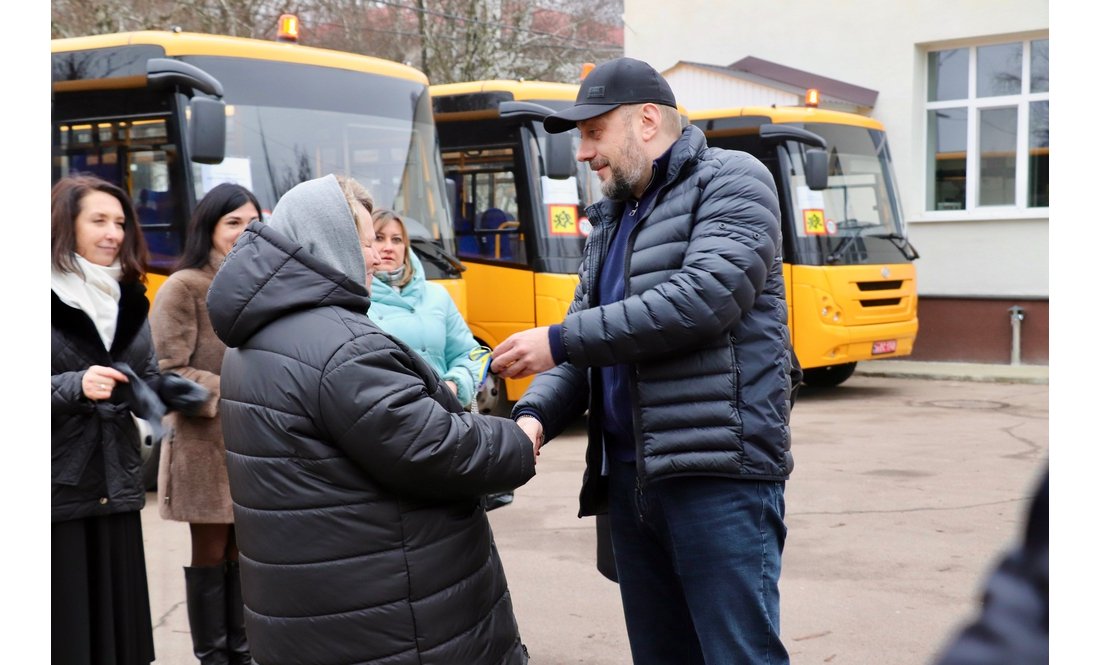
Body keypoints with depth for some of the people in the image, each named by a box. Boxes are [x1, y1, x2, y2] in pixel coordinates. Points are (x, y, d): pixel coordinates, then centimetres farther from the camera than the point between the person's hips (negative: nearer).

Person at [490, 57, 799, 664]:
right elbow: (584, 347, 16)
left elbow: (704, 296, -19)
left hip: (718, 472, -7)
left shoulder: (731, 182, -2)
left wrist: (559, 340, -15)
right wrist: (535, 414, -6)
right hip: (629, 477, 8)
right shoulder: (610, 224, 21)